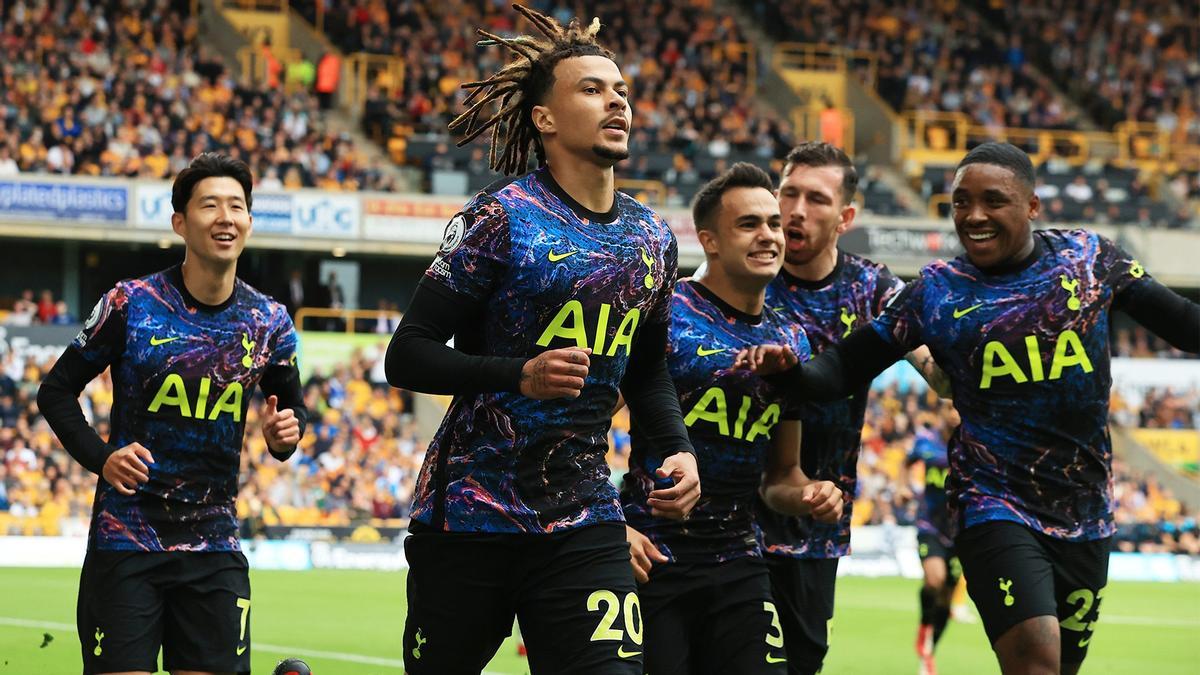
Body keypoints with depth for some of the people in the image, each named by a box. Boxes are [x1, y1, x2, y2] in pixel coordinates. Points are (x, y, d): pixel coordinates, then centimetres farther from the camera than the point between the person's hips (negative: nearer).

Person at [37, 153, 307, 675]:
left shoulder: (269, 322, 3)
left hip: (214, 546, 3)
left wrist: (285, 436, -6)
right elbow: (56, 390, 1)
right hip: (126, 537, -3)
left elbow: (291, 405, 17)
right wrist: (99, 457, -14)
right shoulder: (131, 304, -7)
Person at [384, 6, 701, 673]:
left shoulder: (652, 237, 9)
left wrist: (678, 448, 5)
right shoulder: (503, 217, -9)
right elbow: (407, 355, -11)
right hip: (469, 513, -4)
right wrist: (521, 375, -24)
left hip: (584, 521, 4)